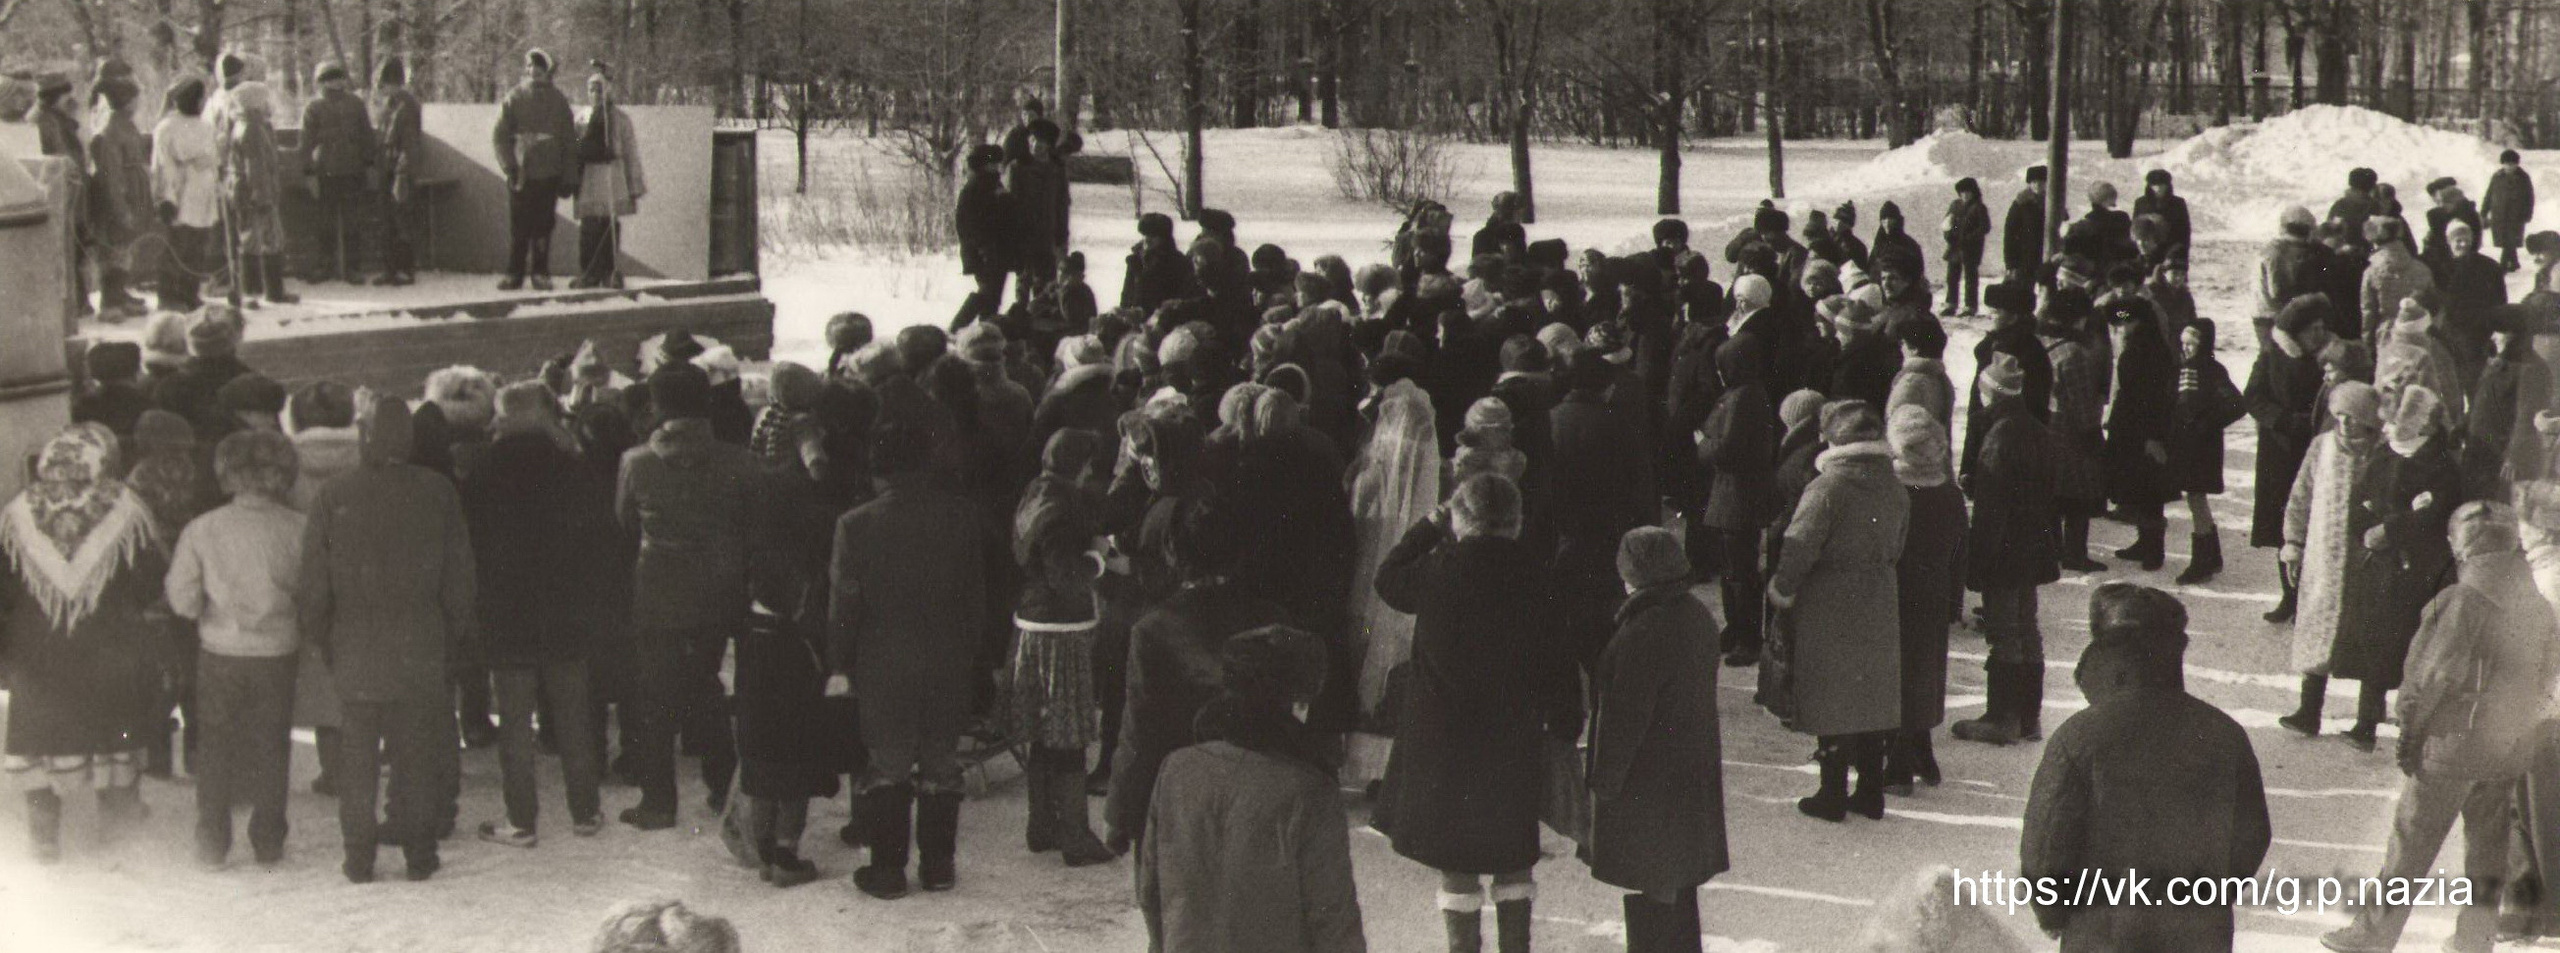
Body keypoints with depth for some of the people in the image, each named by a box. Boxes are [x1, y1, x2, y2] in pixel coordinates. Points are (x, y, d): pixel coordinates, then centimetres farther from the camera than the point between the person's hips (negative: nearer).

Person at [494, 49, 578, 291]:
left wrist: (569, 177, 4)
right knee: (518, 227, 0)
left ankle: (540, 273, 11)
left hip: (549, 174, 1)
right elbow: (499, 135, 2)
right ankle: (514, 273, 7)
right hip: (520, 173, -1)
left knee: (543, 226, 3)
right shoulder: (515, 97, 3)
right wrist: (509, 165, -8)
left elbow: (569, 140, 9)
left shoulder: (557, 99, 6)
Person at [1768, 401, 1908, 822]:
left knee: (1831, 703, 3)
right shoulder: (1895, 488, 3)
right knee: (1873, 700, 14)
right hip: (1880, 607, 6)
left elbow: (1799, 546, -19)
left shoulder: (1827, 486, -17)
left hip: (1829, 609, -6)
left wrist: (1782, 589, -6)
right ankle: (1871, 792, 20)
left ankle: (1833, 795, 8)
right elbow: (1895, 547, 9)